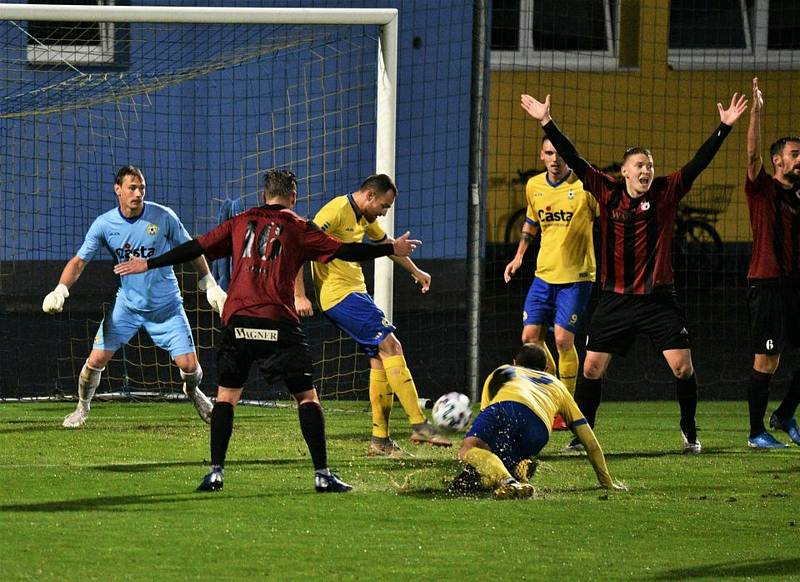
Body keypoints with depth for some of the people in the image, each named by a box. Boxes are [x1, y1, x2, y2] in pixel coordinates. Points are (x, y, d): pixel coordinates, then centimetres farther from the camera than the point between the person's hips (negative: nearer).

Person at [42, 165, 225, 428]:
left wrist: (210, 285, 2)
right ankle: (82, 408, 17)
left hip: (166, 306, -1)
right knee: (96, 359, -10)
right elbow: (79, 261, -5)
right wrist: (60, 290, -21)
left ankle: (193, 392, 30)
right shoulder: (104, 224, -9)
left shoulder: (163, 217, -11)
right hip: (126, 305, 1)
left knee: (189, 365, -7)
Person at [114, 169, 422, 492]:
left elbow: (195, 249, 15)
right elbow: (343, 252, 3)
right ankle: (322, 474, -3)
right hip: (279, 325, -3)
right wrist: (391, 250, 12)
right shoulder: (298, 228, 5)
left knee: (226, 395, 13)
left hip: (237, 321, 3)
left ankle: (216, 473, 5)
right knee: (306, 396, 4)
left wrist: (148, 264, 25)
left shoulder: (240, 223, 13)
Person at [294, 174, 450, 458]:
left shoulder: (364, 218, 16)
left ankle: (380, 440, 7)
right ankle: (419, 425, -17)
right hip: (339, 294, -10)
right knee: (391, 346, -15)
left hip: (355, 294, 10)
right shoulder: (337, 211, -14)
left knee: (380, 356, 5)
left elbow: (385, 242, 36)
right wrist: (300, 296, -21)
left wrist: (415, 271, 49)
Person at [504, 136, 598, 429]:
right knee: (530, 337, 1)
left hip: (576, 276, -5)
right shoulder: (534, 186, 5)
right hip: (544, 273, 5)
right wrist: (519, 255, 19)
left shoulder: (585, 186, -12)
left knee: (563, 339, -11)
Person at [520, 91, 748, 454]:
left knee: (682, 366, -8)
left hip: (658, 298, -1)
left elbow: (699, 162, -8)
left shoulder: (666, 193, -2)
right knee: (592, 368, 1)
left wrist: (724, 127, -17)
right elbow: (573, 160, 0)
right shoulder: (608, 193, 0)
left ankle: (689, 433, 9)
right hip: (615, 298, 1)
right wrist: (546, 123, -4)